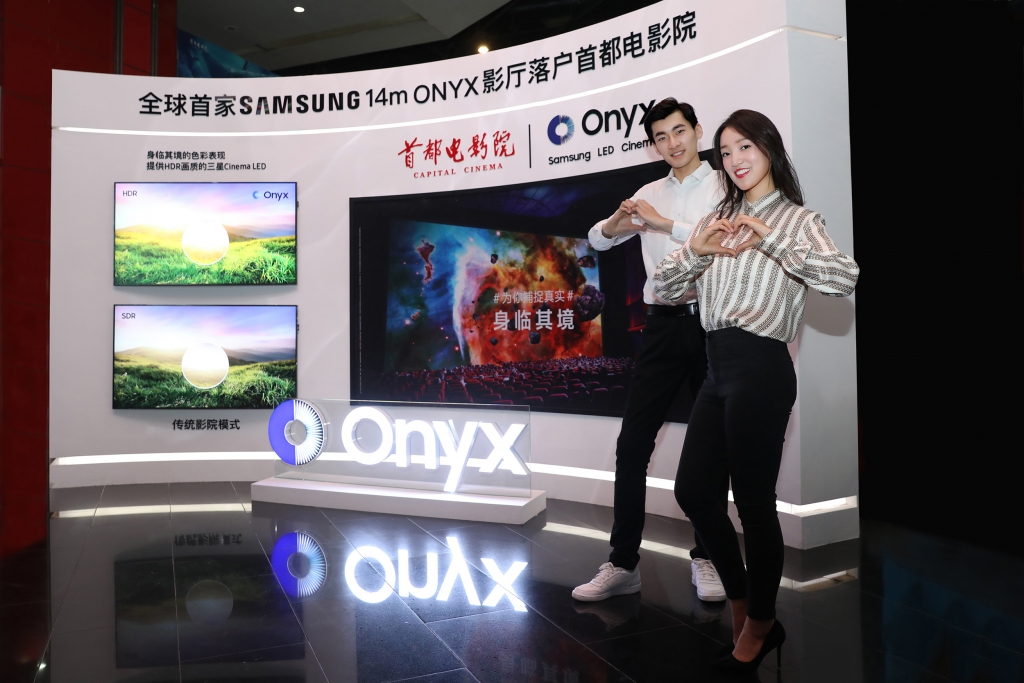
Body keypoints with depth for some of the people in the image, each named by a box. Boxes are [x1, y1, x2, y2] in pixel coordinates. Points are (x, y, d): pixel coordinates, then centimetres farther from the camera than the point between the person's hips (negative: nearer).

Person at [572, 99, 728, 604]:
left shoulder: (724, 187, 3)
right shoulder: (650, 194, 15)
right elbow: (597, 241, 16)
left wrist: (664, 222, -18)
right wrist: (615, 222, -6)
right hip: (663, 324, 3)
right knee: (632, 443, -2)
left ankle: (706, 559, 19)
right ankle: (623, 564, 6)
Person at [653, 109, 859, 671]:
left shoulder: (796, 219, -1)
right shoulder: (717, 220, 17)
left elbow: (845, 278, -20)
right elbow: (664, 289, 10)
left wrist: (769, 238, -22)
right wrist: (696, 251, -8)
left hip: (759, 369, -7)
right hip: (719, 368, 7)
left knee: (754, 502, 1)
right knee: (692, 489, 11)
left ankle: (760, 624, 24)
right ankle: (742, 606, 31)